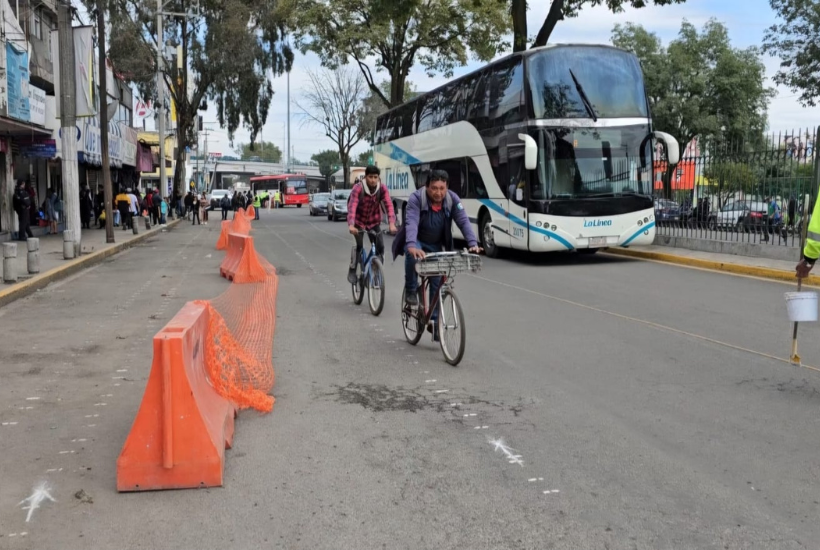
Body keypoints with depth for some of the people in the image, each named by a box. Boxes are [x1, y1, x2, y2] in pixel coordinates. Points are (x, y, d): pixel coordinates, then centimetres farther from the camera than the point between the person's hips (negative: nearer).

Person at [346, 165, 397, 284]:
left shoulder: (382, 189, -17)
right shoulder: (358, 188, -24)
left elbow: (389, 205, -27)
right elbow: (352, 207, -35)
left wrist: (392, 223, -43)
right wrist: (351, 225, -50)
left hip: (374, 222, 2)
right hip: (359, 222, -2)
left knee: (380, 247, -9)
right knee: (359, 245, -18)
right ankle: (352, 270, 1)